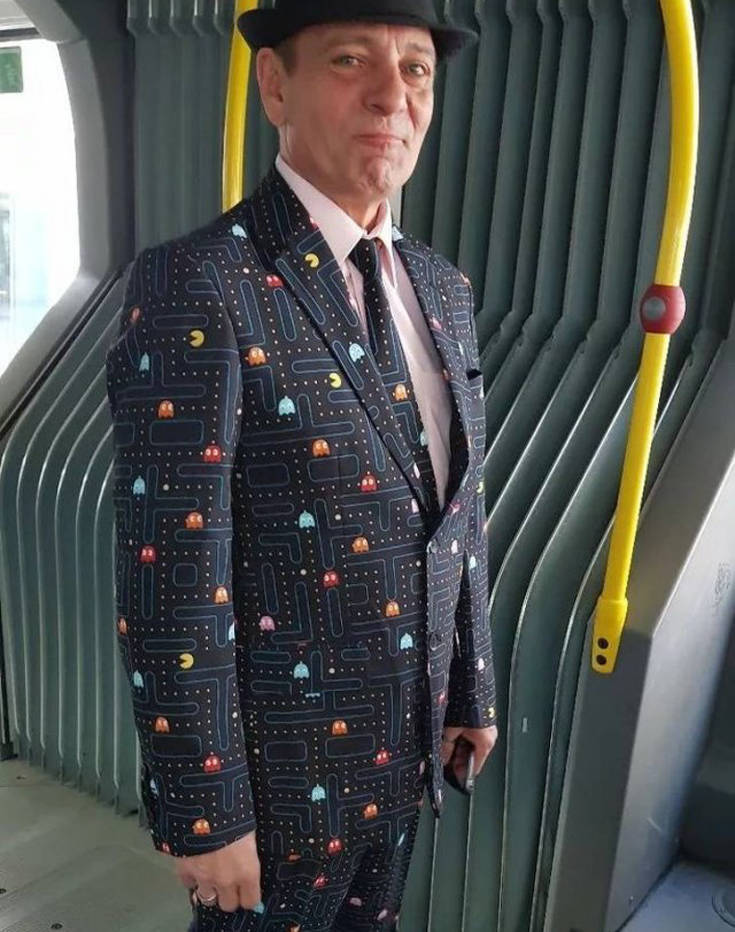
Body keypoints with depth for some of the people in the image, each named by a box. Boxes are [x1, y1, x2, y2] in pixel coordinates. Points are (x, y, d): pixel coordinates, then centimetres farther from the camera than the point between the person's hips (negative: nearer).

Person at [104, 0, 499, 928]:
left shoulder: (442, 288, 0)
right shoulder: (191, 288, -24)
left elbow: (457, 514, 7)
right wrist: (203, 812, -16)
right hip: (282, 757, -6)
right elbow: (171, 585, -23)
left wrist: (471, 686, 13)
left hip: (403, 737, 7)